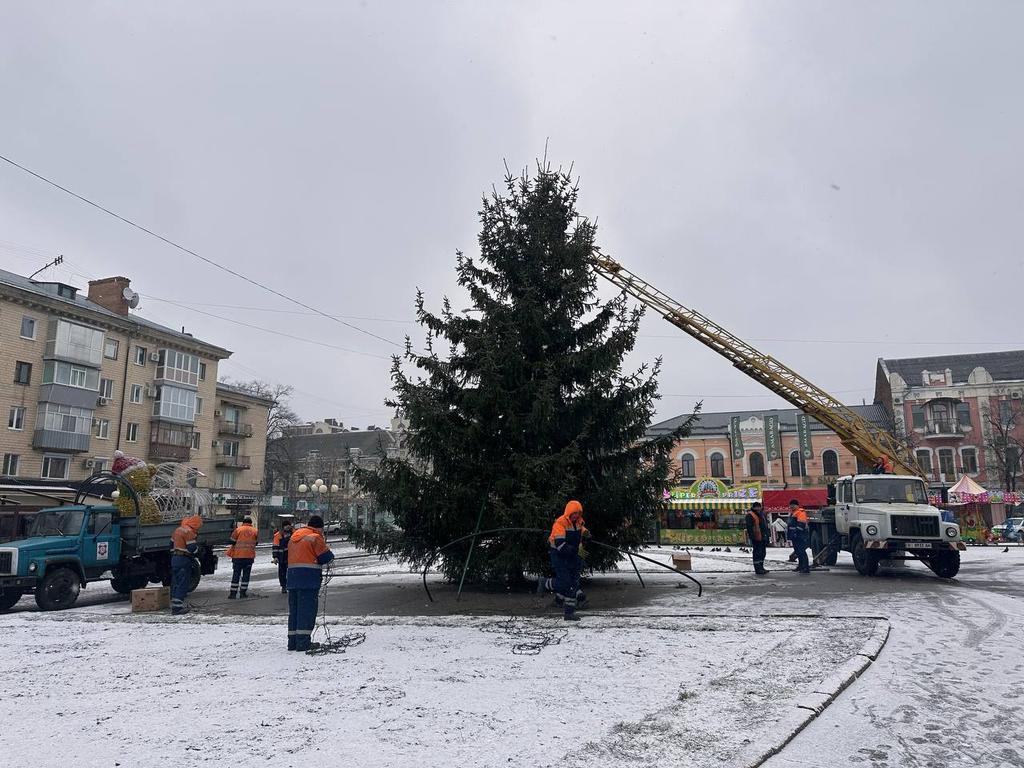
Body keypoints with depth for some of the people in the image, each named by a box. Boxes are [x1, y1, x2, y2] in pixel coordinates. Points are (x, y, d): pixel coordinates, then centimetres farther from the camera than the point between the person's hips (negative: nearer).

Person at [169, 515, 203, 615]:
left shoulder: (178, 529, 15)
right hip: (184, 560, -9)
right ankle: (177, 607, -8)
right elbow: (192, 549, -19)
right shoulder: (189, 532, -14)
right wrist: (198, 548, 1)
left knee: (175, 583, 15)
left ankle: (174, 605, 20)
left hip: (174, 558, 9)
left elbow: (172, 545, 22)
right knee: (182, 584, -6)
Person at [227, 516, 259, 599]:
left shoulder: (238, 530, -1)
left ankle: (233, 593, 3)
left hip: (238, 556, -1)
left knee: (236, 574, 4)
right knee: (246, 574, 8)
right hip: (250, 556, 2)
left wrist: (230, 553, 16)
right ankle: (243, 592, 8)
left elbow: (233, 542, 2)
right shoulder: (255, 531, 6)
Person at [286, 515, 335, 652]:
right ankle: (303, 642, -7)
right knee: (307, 610, -4)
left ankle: (293, 642, 16)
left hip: (292, 577, 8)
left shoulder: (294, 536, 18)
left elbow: (293, 556, 19)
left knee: (294, 610, 13)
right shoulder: (315, 537, -8)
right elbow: (327, 557, -9)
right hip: (309, 578, -8)